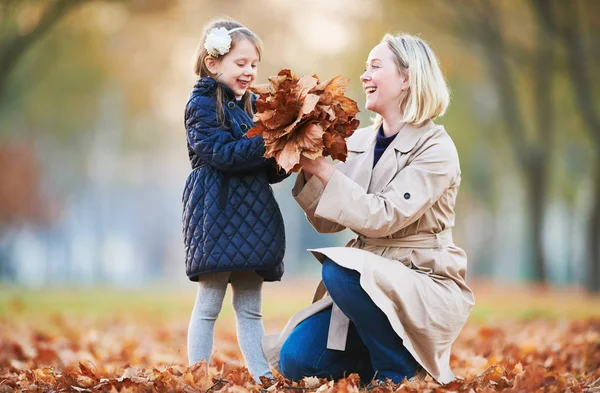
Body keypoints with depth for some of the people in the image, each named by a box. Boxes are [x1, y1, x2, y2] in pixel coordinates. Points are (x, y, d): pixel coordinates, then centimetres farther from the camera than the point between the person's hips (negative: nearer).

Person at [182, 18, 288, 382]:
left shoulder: (254, 105, 15)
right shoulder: (202, 103, -4)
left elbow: (268, 171, 14)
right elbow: (222, 153, -18)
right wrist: (268, 144, -21)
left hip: (253, 213, 6)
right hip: (218, 212, -6)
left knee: (250, 307, 9)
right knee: (209, 305, -4)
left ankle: (261, 374, 10)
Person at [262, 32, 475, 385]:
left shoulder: (436, 148, -12)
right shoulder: (360, 142, 7)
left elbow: (384, 217, -22)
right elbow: (328, 222, 7)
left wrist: (324, 169, -20)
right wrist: (309, 171, -9)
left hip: (427, 288, -6)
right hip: (366, 284, 6)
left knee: (340, 270, -34)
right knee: (296, 361, -14)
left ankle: (400, 370, -13)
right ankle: (372, 358, 15)